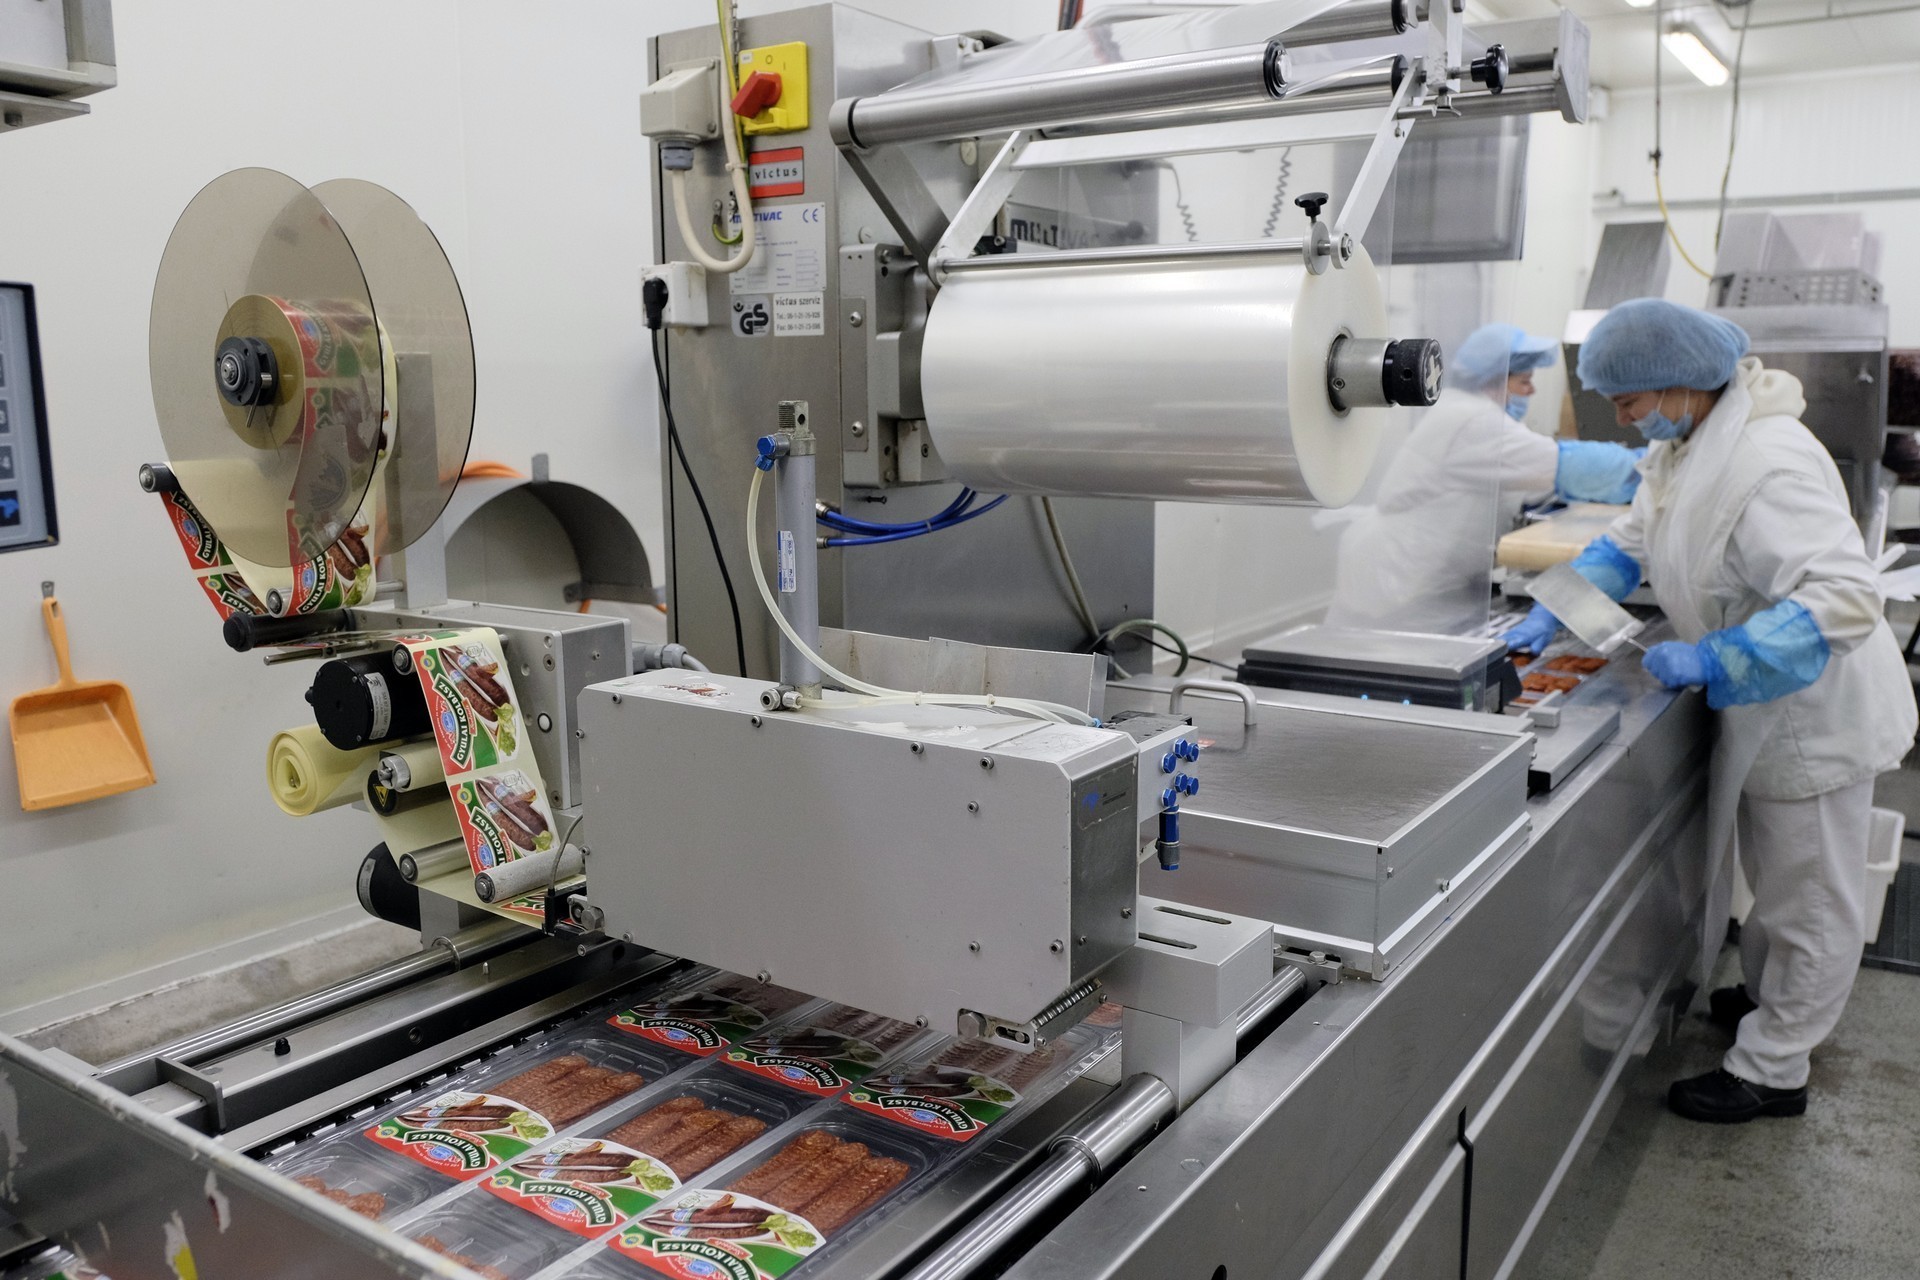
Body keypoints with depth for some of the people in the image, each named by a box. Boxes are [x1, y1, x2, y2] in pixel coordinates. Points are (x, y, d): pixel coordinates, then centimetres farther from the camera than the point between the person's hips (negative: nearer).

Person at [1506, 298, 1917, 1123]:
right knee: (1775, 875, 28)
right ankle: (1765, 997, 49)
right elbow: (1629, 543, 10)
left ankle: (1771, 1071, 22)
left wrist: (1712, 663, -38)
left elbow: (1846, 598, -37)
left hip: (1815, 713, -9)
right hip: (1762, 710, 9)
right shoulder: (1683, 447, -1)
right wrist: (1553, 614, -2)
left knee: (1809, 894, 8)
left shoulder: (1770, 464, -32)